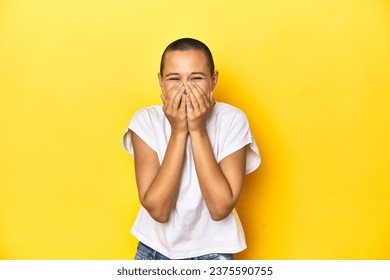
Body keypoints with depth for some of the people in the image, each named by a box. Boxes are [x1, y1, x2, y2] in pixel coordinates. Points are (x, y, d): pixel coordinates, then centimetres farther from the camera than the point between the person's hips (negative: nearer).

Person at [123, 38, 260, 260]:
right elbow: (157, 209, -22)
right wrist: (178, 131, -26)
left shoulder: (232, 121, -16)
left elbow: (220, 208, -23)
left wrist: (198, 130, -26)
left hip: (210, 252, -1)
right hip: (155, 247, 1)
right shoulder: (146, 121, -14)